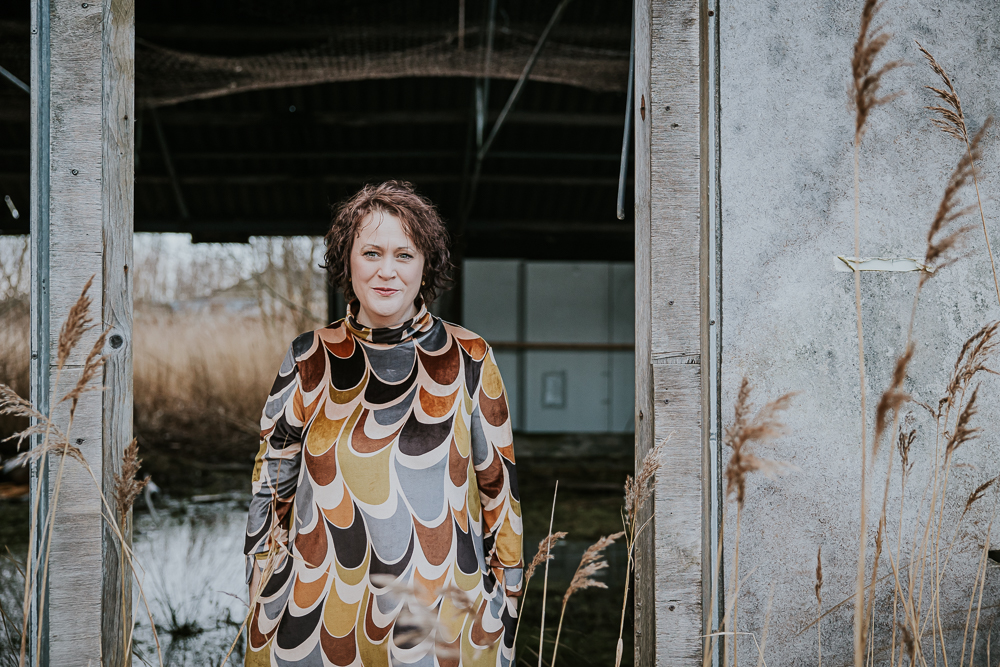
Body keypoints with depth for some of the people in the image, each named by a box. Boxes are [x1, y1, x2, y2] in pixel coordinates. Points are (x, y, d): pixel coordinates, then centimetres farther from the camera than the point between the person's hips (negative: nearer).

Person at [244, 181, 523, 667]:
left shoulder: (468, 361, -1)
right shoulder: (311, 360, 1)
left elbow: (500, 490, 4)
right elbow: (271, 487, 7)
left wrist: (502, 612, 3)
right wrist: (267, 610, 4)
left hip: (443, 625, -1)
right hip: (319, 622, 1)